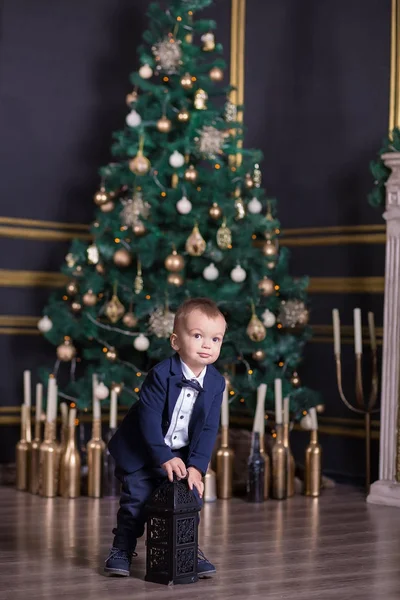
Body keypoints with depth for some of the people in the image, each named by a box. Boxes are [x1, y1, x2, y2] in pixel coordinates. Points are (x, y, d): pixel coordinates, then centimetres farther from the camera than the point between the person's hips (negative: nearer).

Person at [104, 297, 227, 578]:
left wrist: (196, 466, -18)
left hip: (182, 454, 4)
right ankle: (122, 549, 17)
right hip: (141, 451, -4)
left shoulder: (216, 382, -10)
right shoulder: (161, 374, -24)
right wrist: (165, 458, -25)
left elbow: (208, 428, -10)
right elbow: (149, 419, -23)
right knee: (137, 500, -2)